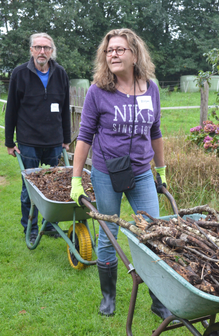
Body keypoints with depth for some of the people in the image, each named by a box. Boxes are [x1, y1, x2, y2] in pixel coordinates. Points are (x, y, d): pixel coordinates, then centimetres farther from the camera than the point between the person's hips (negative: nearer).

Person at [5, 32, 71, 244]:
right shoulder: (20, 74, -2)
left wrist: (66, 139, 13)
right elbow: (11, 110, 1)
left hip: (54, 143, 3)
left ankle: (51, 224, 26)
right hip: (28, 143, -2)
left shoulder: (60, 74, 6)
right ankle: (30, 229, 20)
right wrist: (9, 142, 0)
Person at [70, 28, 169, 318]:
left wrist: (161, 170, 17)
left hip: (142, 175, 3)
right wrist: (76, 180, -5)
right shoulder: (98, 92, -8)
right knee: (108, 238, 9)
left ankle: (160, 301, 21)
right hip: (106, 176, -2)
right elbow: (85, 136, -4)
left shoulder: (151, 89, 1)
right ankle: (108, 296, 31)